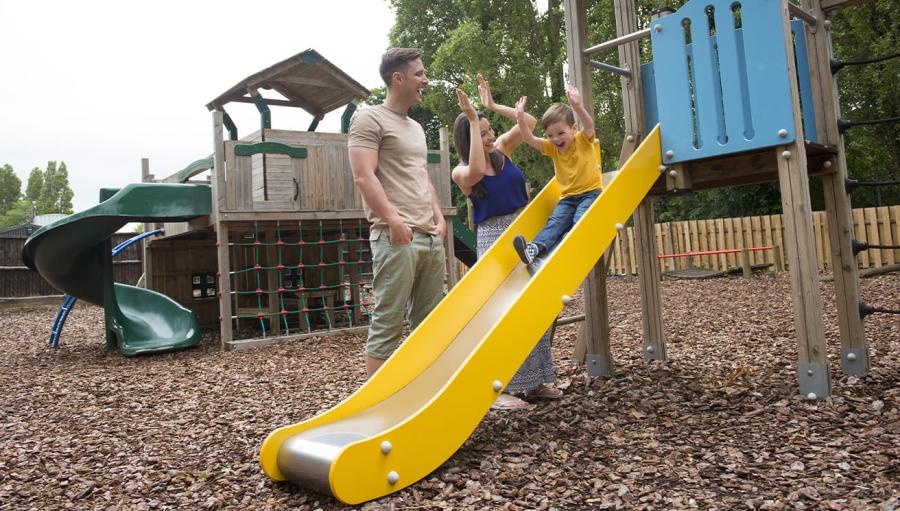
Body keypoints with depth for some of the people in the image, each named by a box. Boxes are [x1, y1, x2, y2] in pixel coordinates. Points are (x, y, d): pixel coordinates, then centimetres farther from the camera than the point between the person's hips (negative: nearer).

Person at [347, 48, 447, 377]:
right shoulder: (369, 119, -2)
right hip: (396, 238, -8)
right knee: (388, 323, -7)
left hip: (430, 238, 9)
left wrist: (439, 218, 13)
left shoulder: (416, 127, 24)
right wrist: (393, 219, -19)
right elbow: (364, 177, -12)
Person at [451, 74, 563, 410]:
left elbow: (529, 123, 3)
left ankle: (534, 380, 18)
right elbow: (477, 170, -31)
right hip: (494, 238, -5)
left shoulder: (501, 150, 6)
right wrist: (472, 120, -26)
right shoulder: (461, 172, -8)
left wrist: (492, 106, -5)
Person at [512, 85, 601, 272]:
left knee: (580, 221, -27)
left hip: (590, 193, -2)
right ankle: (534, 248, -42)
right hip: (567, 197, 2)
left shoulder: (583, 140, -4)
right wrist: (520, 117, -20)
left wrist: (578, 106, -45)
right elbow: (529, 139, -4)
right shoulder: (552, 148, 7)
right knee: (555, 222, -20)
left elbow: (589, 125, -25)